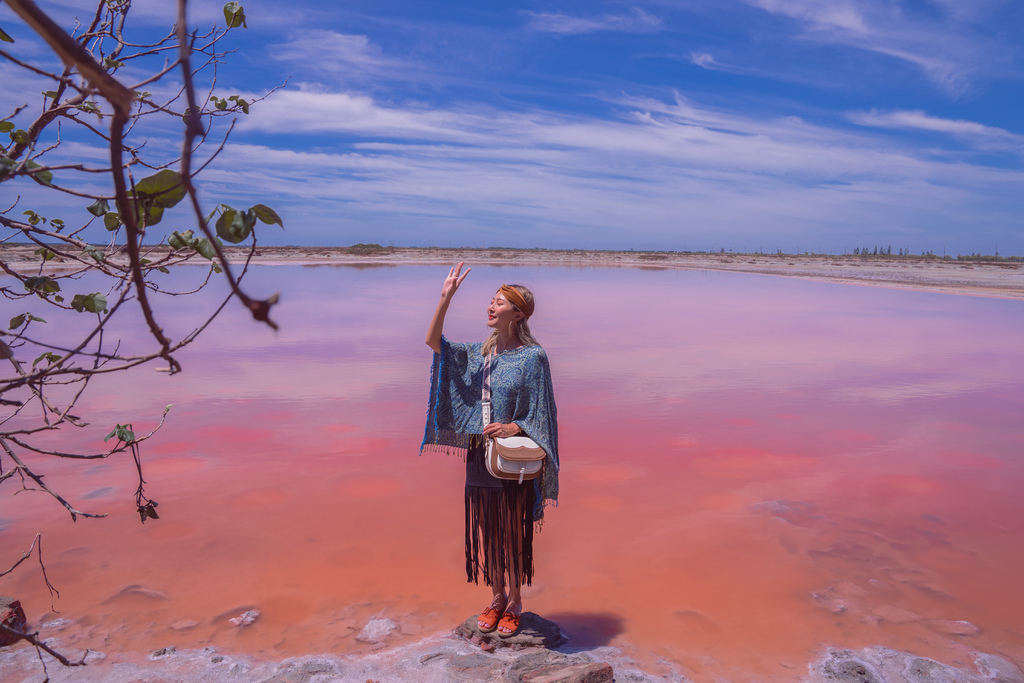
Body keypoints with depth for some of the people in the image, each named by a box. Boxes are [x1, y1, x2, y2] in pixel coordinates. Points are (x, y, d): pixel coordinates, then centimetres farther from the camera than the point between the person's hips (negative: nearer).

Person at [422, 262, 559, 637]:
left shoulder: (533, 357, -11)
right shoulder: (480, 353, 6)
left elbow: (540, 414, -9)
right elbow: (434, 341, -3)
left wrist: (514, 428, -28)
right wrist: (445, 298, -11)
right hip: (480, 455, 5)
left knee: (514, 531, 7)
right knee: (486, 528, 14)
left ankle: (515, 603, 27)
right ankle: (497, 597, 33)